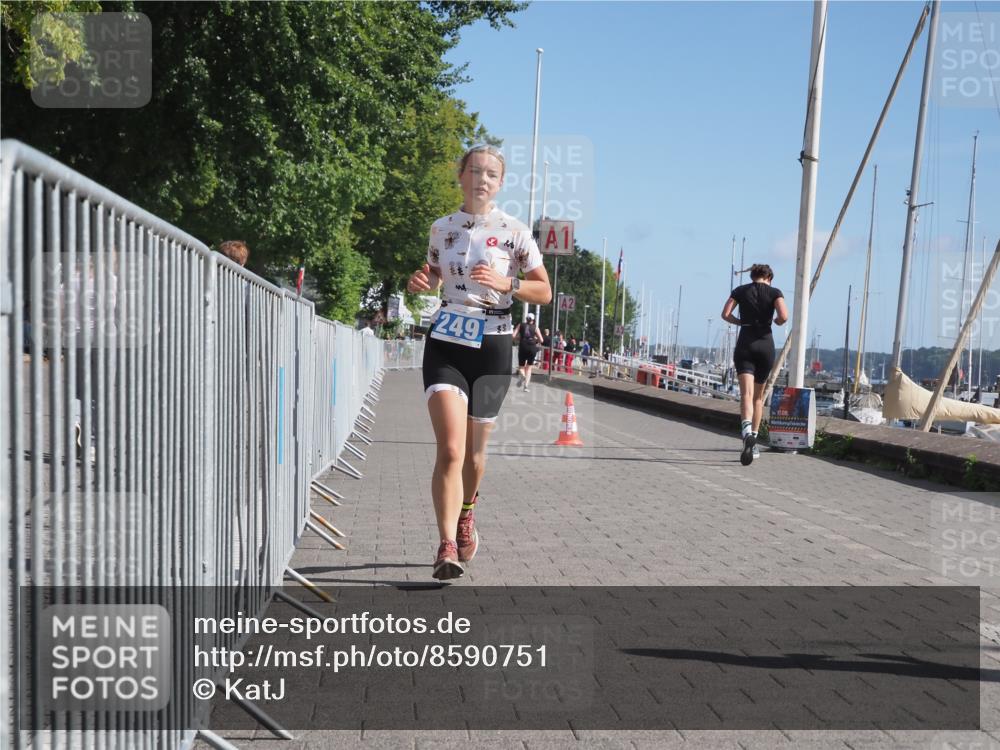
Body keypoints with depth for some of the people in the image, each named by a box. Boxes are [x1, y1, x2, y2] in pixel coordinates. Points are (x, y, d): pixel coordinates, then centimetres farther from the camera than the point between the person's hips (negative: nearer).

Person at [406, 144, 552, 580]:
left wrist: (505, 284, -18)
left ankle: (466, 515, 41)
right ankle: (447, 546, -16)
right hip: (446, 343, 1)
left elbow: (544, 292, -1)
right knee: (450, 449, -15)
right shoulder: (441, 229, 6)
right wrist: (422, 283, 1)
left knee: (473, 450, 12)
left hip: (492, 347, -1)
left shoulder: (514, 232, -3)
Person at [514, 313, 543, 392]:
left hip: (522, 347, 0)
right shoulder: (535, 327, 7)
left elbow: (513, 336, -1)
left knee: (521, 367, 12)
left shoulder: (521, 325, 9)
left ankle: (522, 375, -24)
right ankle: (526, 386, 5)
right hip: (532, 348, 0)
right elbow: (541, 340, 2)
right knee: (528, 367, 14)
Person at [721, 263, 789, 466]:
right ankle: (753, 441, 17)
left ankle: (747, 432, -40)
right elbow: (784, 316, -11)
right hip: (766, 344, 1)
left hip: (745, 344, -1)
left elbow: (725, 314, -2)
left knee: (746, 394, -14)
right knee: (758, 396, 16)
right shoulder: (775, 292, 4)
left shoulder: (740, 291, 8)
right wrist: (776, 322, 11)